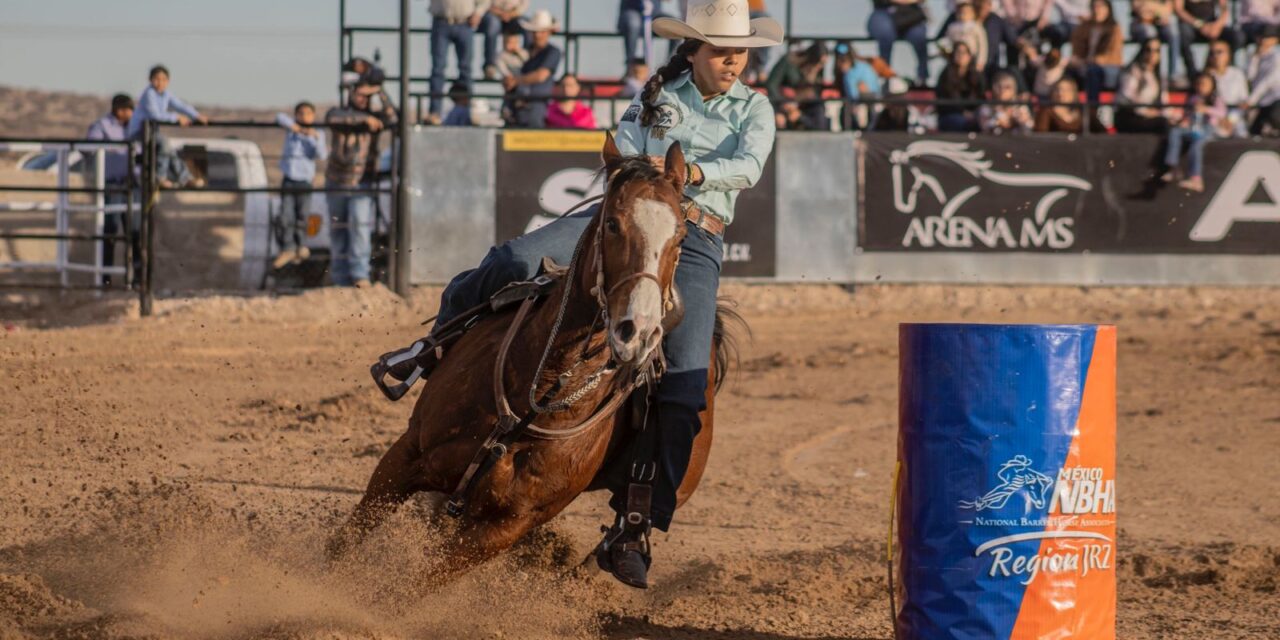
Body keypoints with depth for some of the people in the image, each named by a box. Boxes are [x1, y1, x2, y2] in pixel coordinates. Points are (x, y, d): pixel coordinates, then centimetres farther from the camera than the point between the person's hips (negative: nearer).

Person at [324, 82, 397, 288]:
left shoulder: (374, 118, 5)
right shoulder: (338, 112, 2)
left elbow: (391, 119, -15)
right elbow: (333, 119, -22)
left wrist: (380, 93, -18)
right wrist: (364, 119, -26)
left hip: (362, 184, -1)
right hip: (337, 182, 1)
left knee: (360, 224, -19)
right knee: (337, 229, 7)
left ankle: (360, 274, -22)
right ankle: (341, 277, 17)